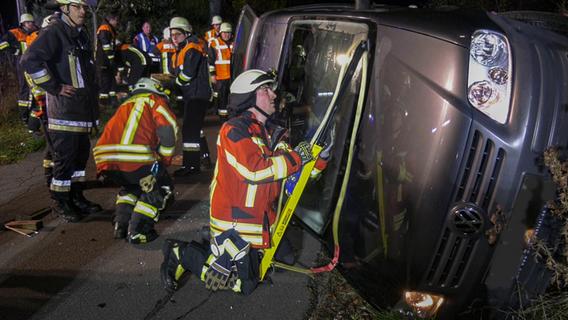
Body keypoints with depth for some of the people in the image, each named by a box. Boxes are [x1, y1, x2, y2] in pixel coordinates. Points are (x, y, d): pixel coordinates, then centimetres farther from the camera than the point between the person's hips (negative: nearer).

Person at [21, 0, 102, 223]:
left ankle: (77, 197, 25)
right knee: (65, 156, -3)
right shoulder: (54, 32, -11)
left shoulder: (81, 34, 17)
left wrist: (92, 93, 19)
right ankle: (60, 202, 9)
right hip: (64, 107, -9)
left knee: (81, 154, 14)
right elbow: (29, 61, -22)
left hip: (83, 108, 9)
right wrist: (54, 87, -18)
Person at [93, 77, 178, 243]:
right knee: (162, 187, 17)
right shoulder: (154, 100, 18)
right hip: (134, 158, -6)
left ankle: (121, 227, 25)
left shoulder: (126, 105, 36)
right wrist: (165, 160, 14)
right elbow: (168, 129, 0)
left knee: (131, 185, 34)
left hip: (104, 159, 7)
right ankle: (137, 232, 11)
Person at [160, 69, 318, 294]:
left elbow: (295, 173, 10)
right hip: (234, 222, -8)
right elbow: (256, 170, -28)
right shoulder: (234, 130, -16)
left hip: (263, 220, 8)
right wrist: (296, 157, -20)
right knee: (240, 283, -5)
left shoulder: (272, 133, 10)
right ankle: (181, 253, 12)